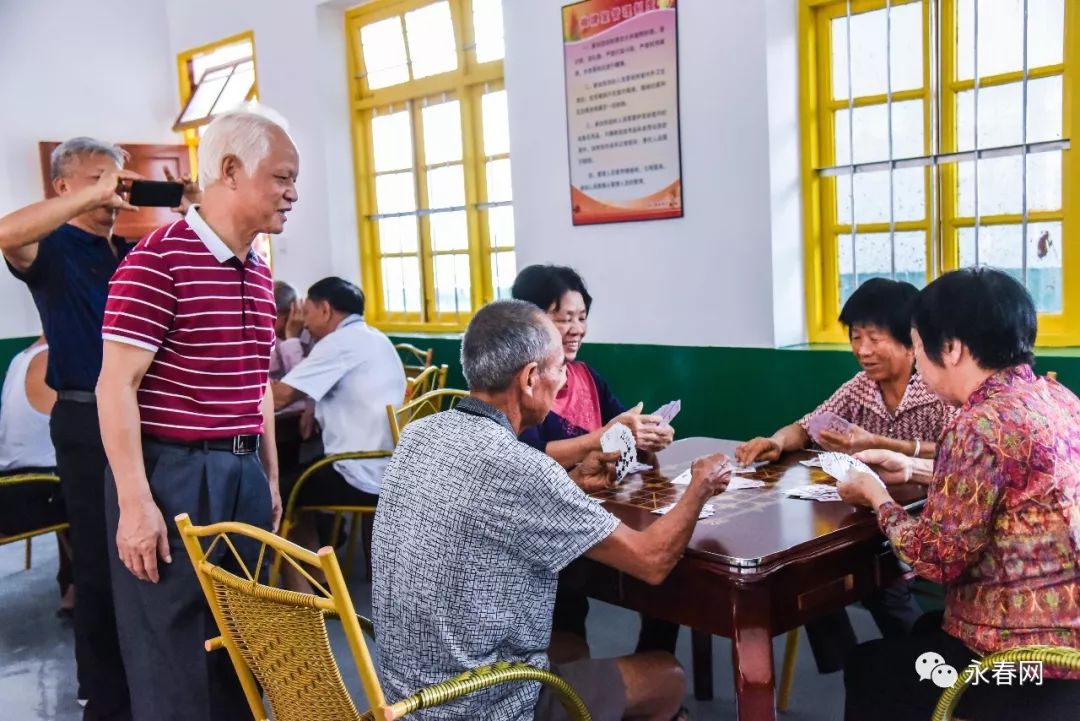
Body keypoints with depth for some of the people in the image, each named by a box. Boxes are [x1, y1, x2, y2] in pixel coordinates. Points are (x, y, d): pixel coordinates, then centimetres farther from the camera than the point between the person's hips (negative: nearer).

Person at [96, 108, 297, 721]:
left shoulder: (260, 274, 11)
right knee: (173, 653, 5)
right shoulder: (158, 260, -14)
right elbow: (116, 386, -15)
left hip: (241, 473, 8)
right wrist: (135, 502, -18)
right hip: (172, 474, -7)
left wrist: (270, 477, 19)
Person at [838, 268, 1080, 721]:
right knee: (923, 632, 32)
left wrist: (876, 496, -4)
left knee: (867, 670, 15)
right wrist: (913, 469, 17)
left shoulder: (984, 424, -25)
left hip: (1027, 663, -9)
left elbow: (937, 557, -20)